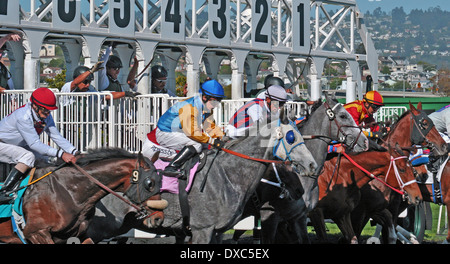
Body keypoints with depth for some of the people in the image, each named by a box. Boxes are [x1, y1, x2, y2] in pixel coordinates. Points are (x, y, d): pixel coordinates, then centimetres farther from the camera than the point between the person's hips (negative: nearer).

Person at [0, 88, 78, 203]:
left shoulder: (46, 117, -9)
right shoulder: (23, 117, -33)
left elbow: (57, 137, -8)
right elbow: (34, 144, -36)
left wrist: (74, 152, -25)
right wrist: (60, 154, -43)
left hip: (18, 146, 9)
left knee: (44, 159, 1)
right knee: (28, 156, -30)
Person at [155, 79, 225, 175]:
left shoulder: (207, 109, 5)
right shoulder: (189, 107, -26)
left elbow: (210, 127, 10)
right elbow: (192, 131, -31)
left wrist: (221, 138, -7)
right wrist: (212, 141, -28)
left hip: (179, 133, 10)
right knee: (197, 145, -29)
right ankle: (171, 167, -34)